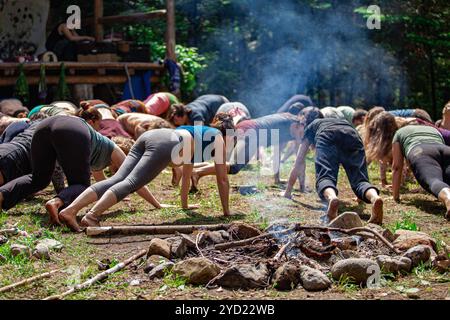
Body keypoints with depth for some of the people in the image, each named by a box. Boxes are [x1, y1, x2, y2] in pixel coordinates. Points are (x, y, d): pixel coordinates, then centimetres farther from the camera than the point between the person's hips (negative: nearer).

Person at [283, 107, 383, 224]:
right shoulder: (342, 121, 49)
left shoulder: (310, 127, 39)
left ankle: (331, 198, -51)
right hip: (352, 136, 3)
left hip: (327, 137, -3)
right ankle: (374, 197, -42)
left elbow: (298, 164, 38)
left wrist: (288, 192, 47)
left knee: (325, 177, -15)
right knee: (360, 179, -7)